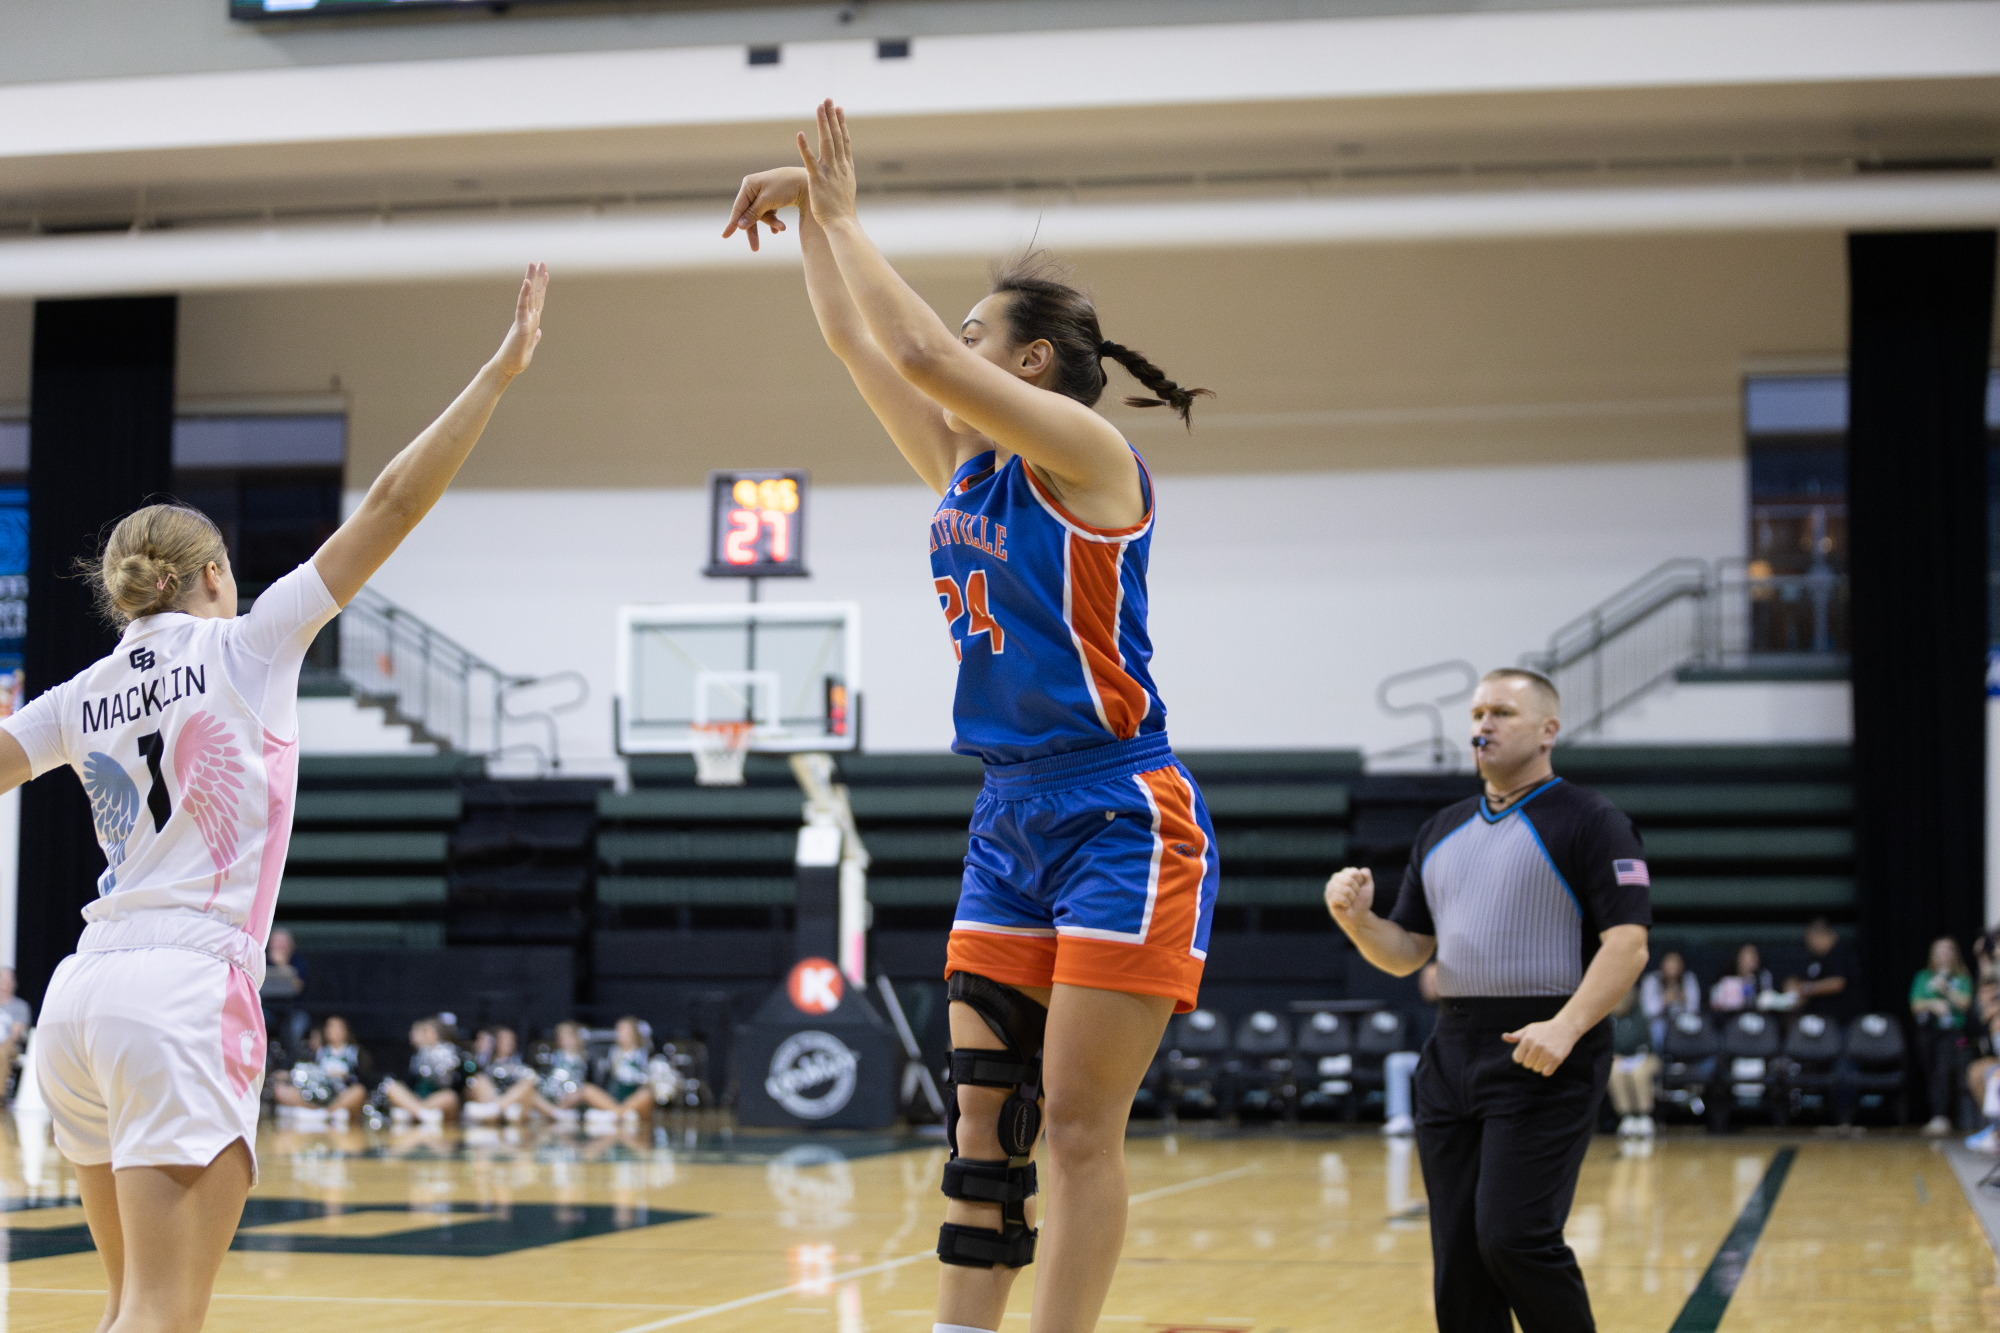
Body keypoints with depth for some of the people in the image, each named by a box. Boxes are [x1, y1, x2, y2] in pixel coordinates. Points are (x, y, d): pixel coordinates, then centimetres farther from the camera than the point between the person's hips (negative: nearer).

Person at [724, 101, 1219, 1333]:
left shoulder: (1087, 452, -12)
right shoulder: (965, 469, 11)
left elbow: (923, 355, -22)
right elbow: (863, 347, 19)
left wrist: (842, 217, -12)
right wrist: (811, 213, 14)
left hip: (1121, 820, -8)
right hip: (1013, 819, 8)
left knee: (1080, 1127, -7)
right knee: (984, 1121, 6)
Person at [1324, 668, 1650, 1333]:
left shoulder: (1590, 822, -2)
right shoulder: (1440, 830, 18)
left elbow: (1628, 944, -11)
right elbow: (1406, 953, 19)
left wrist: (1566, 1027, -25)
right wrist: (1358, 920, -3)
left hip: (1542, 1059, -6)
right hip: (1452, 1053, 6)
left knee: (1513, 1235, -17)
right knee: (1457, 1256, 4)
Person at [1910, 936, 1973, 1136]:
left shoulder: (1962, 978, 10)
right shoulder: (1923, 977, 14)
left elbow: (1964, 1003, -2)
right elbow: (1915, 1006, 4)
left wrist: (1946, 990, -13)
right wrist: (1933, 1004, -15)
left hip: (1952, 1032, -3)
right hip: (1927, 1031, 3)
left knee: (1944, 1071, -22)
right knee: (1931, 1076, 3)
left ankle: (1940, 1118, -32)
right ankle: (1942, 1119, 15)